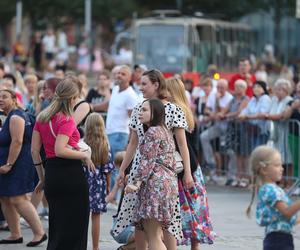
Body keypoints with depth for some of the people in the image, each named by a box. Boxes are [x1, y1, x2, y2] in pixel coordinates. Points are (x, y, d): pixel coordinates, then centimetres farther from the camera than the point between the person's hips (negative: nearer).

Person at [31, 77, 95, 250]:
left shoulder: (42, 117, 8)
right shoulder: (67, 120, -13)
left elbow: (35, 150, 9)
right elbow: (60, 150, -24)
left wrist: (42, 178, 16)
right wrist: (84, 155, -12)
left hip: (51, 171, 7)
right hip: (71, 172, -7)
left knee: (57, 225, 17)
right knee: (74, 227, 1)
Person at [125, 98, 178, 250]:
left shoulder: (152, 132, -6)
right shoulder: (165, 131, 23)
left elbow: (148, 161, -13)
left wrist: (137, 183, -17)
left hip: (156, 181, -10)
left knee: (153, 238, -11)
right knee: (155, 236, 10)